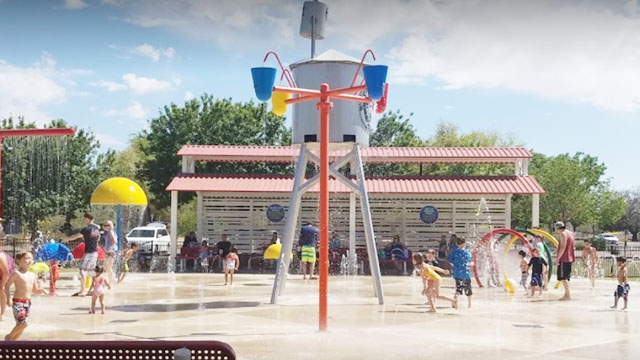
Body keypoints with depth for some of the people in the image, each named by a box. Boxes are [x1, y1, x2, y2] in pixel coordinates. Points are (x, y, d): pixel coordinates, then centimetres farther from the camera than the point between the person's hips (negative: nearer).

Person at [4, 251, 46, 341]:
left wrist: (41, 290, -4)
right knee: (23, 324, -15)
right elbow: (7, 286, -6)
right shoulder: (17, 273, -8)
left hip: (28, 302, 7)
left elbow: (35, 290, 17)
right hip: (18, 302, -7)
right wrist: (8, 298, -14)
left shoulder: (32, 275, 11)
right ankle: (9, 337, 7)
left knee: (21, 325, 9)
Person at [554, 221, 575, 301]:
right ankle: (566, 294, 20)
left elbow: (563, 247, -20)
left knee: (563, 278, -7)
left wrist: (558, 258, -20)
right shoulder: (571, 233, 18)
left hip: (564, 259, -10)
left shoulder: (562, 234, -11)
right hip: (570, 259, 10)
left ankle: (568, 295, -10)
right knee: (566, 278, 16)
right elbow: (573, 247, 21)